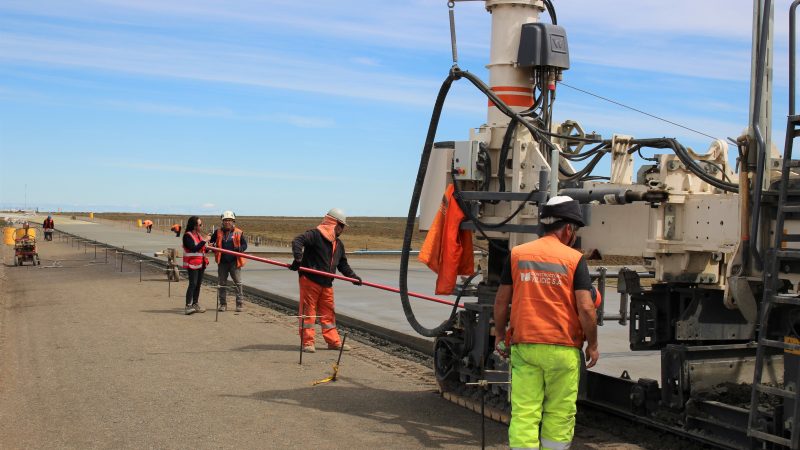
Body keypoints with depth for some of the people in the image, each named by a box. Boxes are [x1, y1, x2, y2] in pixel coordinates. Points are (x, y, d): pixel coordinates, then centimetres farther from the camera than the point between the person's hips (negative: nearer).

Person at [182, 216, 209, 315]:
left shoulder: (199, 235, 15)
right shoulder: (187, 236, -11)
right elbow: (193, 248, -22)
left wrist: (207, 248, 4)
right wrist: (204, 241, -22)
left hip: (201, 263, 8)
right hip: (192, 263, -8)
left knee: (198, 284, 11)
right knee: (193, 284, -12)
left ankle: (195, 304, 19)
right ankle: (188, 306, -12)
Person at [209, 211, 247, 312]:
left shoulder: (238, 233, 1)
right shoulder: (218, 232, 7)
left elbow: (244, 245, 2)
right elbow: (211, 242, 15)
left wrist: (238, 249, -18)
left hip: (234, 262, -2)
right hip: (222, 262, 2)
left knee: (238, 283, -1)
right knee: (222, 283, 8)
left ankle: (240, 304, 4)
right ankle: (223, 304, 17)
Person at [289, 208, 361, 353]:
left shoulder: (338, 244, 16)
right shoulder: (315, 235, -11)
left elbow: (343, 264, 23)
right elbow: (297, 241, -24)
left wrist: (352, 276, 11)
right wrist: (298, 259, -37)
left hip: (327, 283, 8)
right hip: (310, 280, -8)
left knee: (328, 312, 12)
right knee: (308, 310, -2)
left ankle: (334, 341, 19)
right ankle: (307, 342, 4)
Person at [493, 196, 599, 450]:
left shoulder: (517, 254, 4)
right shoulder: (574, 259, -4)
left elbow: (502, 300, 7)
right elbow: (585, 308, -9)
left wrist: (499, 334, 19)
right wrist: (592, 345, 3)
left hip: (523, 345, 2)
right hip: (563, 348, -2)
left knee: (523, 413, 2)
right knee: (559, 413, 11)